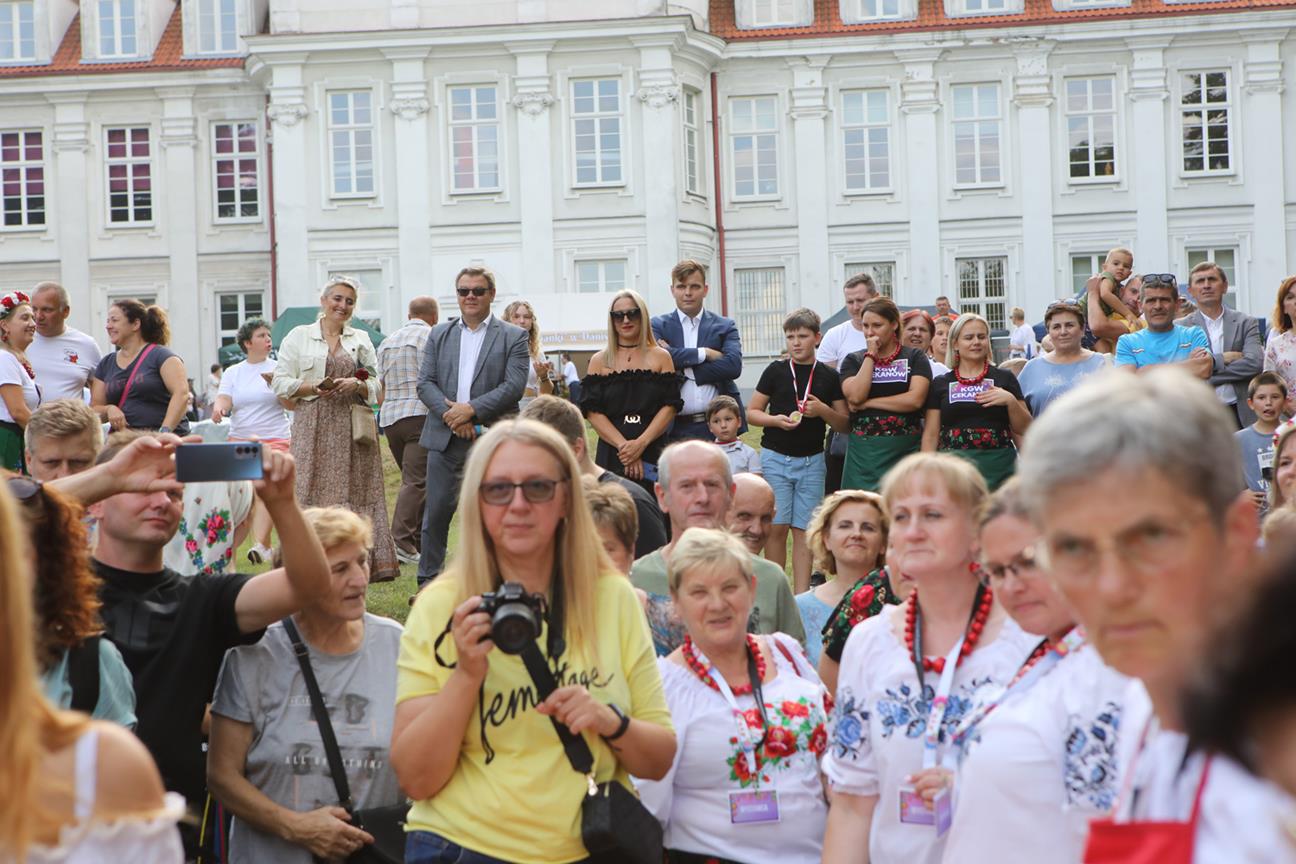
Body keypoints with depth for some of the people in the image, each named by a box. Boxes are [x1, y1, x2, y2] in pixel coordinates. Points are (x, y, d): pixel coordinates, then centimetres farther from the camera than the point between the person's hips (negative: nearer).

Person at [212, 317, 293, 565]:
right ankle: (266, 546, 16)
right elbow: (224, 399, -1)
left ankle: (260, 544, -32)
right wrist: (218, 408, -25)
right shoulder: (233, 372, 10)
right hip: (240, 439, 3)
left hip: (274, 438, -3)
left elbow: (292, 405, -1)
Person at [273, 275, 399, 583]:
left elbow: (376, 386, 13)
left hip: (352, 429, 2)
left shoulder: (361, 340, 16)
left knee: (354, 493, -3)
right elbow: (280, 383, 3)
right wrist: (314, 388, -12)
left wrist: (357, 385, -7)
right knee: (310, 492, -8)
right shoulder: (299, 336, 8)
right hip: (313, 427, -2)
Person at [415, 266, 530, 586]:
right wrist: (449, 413, -11)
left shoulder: (513, 337, 4)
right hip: (444, 437, 3)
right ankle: (428, 581, 11)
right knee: (437, 510, 3)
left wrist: (471, 409, -16)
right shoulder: (439, 334, 13)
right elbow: (425, 382, 6)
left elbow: (514, 386, -7)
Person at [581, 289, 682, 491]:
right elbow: (592, 412, 2)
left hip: (653, 454, 0)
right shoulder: (600, 361, 11)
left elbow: (669, 407, 1)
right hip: (611, 455, 0)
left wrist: (641, 443, -12)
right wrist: (623, 445, -12)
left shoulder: (660, 357, 10)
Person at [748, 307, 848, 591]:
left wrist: (823, 411, -12)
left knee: (803, 529, 2)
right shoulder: (776, 371, 1)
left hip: (812, 461, 1)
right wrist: (776, 420, -14)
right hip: (775, 458, -1)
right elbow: (751, 412, 5)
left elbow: (844, 424, 7)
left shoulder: (829, 376, 4)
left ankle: (801, 596, 5)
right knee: (777, 527, -4)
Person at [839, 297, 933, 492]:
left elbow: (915, 399, -9)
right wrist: (871, 355, -2)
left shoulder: (914, 357, 6)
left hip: (905, 450, -1)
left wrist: (868, 403, -6)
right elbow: (855, 396, -7)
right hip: (864, 452, 2)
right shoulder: (854, 361, 11)